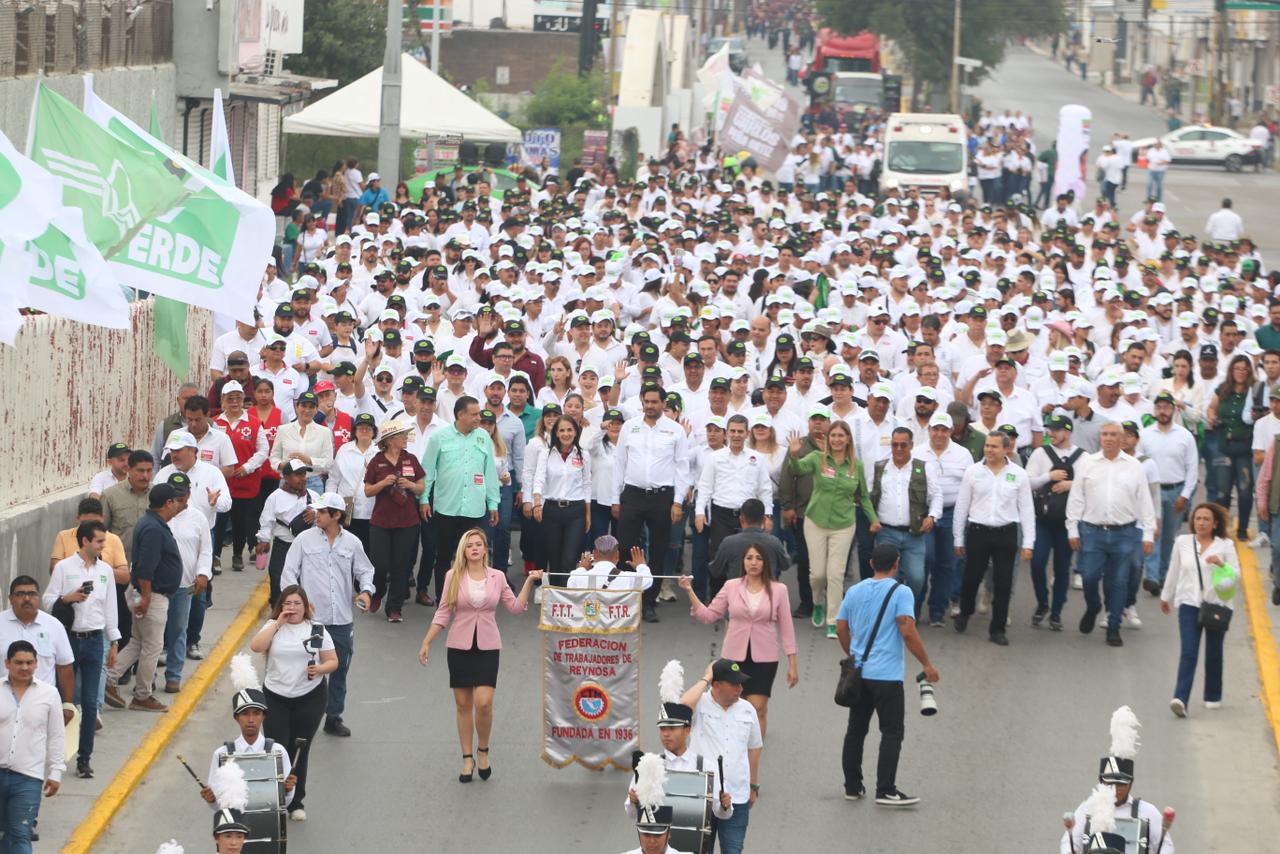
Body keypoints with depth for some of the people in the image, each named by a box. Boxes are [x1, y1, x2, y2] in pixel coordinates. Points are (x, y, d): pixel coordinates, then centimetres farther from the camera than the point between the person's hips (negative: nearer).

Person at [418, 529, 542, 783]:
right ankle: (467, 759, 16)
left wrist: (529, 582, 0)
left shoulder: (497, 577, 2)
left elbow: (515, 607, 8)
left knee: (484, 703, -12)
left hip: (487, 647, 0)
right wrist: (426, 642, 1)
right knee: (463, 705, 5)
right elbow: (443, 613, 4)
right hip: (460, 646, 0)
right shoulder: (453, 577, 0)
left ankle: (483, 751, 11)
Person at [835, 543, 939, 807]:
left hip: (858, 673, 6)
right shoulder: (901, 593, -10)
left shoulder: (854, 592, 8)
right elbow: (908, 631, -18)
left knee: (855, 730, 13)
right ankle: (885, 790, -4)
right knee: (892, 733, 0)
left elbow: (841, 629, 12)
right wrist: (927, 665, -10)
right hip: (887, 675, -6)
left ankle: (852, 787, 18)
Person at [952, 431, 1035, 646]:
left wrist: (1028, 543, -1)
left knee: (1003, 584, 3)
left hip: (1006, 533, 0)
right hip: (977, 531, 0)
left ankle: (998, 630, 12)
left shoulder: (1019, 475, 1)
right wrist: (958, 539, 6)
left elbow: (1027, 510, 4)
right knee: (971, 578, 6)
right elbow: (961, 506, 6)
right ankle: (964, 612, 34)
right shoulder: (973, 472, 1)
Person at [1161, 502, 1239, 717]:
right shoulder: (1182, 542, 4)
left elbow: (1236, 576, -3)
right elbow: (1174, 571, 16)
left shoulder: (1225, 545, -1)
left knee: (1214, 654, 10)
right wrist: (1166, 597, 25)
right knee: (1188, 653, -12)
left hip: (1217, 604, 0)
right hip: (1189, 603, 0)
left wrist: (1222, 564, -23)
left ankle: (1213, 697, 28)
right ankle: (1180, 699, -21)